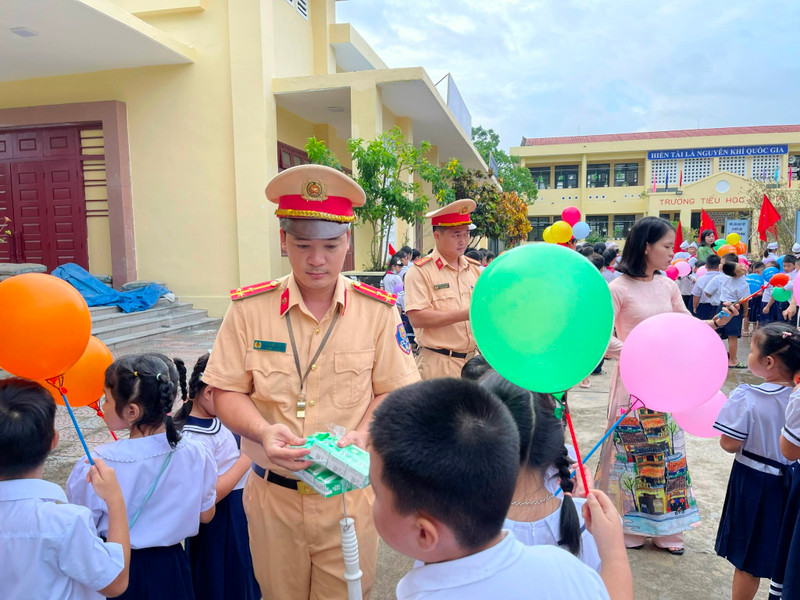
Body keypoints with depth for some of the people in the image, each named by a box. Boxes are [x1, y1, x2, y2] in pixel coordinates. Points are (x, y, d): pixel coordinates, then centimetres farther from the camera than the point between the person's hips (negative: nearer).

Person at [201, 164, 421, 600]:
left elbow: (393, 392, -3)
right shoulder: (248, 308, -5)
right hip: (272, 494, 1)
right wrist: (262, 431, -20)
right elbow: (227, 392, -2)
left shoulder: (378, 311, -6)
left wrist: (364, 434, -21)